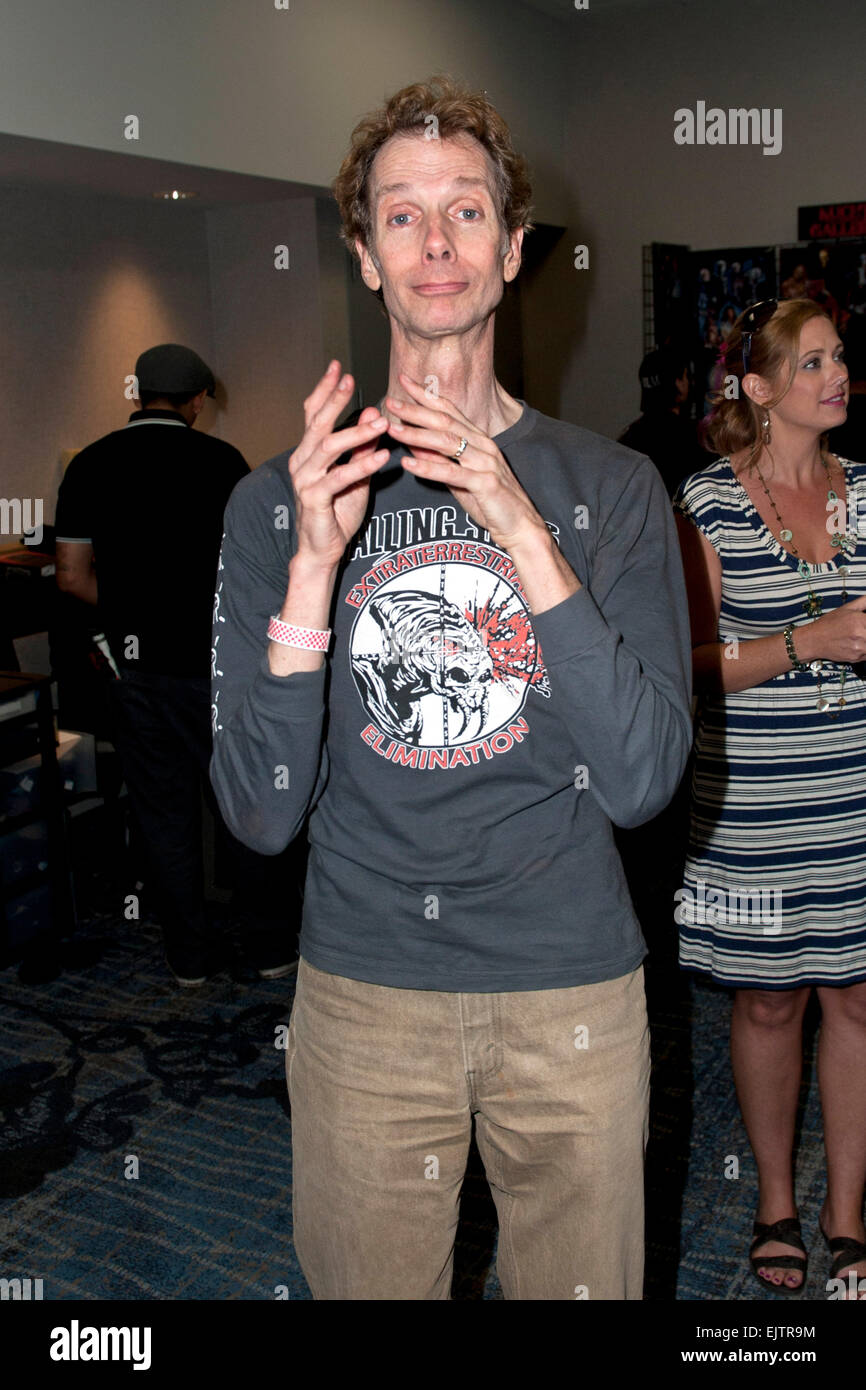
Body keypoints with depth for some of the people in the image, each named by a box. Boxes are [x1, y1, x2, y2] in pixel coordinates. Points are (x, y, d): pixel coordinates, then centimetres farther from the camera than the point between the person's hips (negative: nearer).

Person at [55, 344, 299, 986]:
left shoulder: (90, 465, 2)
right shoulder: (220, 459, -5)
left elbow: (73, 576, 0)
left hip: (139, 664, 2)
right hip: (218, 657, -2)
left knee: (166, 812, 10)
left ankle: (191, 956, 19)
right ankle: (270, 945, 18)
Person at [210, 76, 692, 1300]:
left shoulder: (610, 487, -3)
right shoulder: (278, 500, -3)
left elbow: (641, 782, -13)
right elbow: (260, 813, -9)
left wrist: (525, 536, -22)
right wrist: (313, 570, -22)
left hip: (574, 988, 1)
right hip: (363, 994, 0)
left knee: (581, 1285, 19)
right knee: (367, 1284, 18)